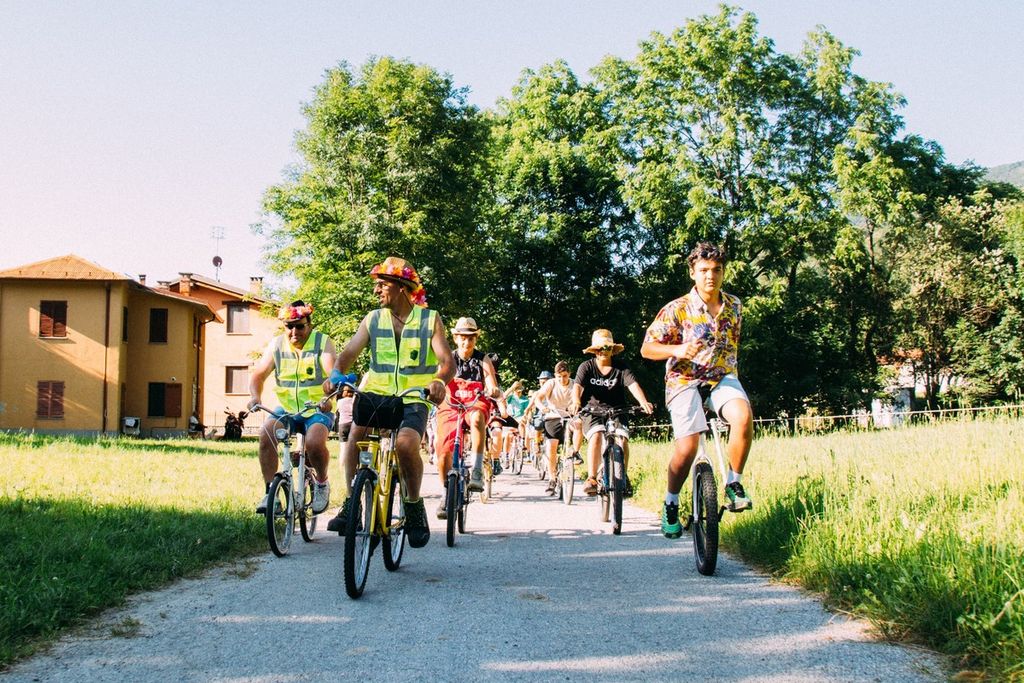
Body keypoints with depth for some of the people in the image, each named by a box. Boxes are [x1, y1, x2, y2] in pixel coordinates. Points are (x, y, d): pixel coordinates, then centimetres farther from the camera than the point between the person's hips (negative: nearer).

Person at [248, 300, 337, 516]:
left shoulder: (323, 343, -8)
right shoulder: (276, 345, 1)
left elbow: (332, 373, -21)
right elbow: (259, 373, -3)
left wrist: (328, 397, -42)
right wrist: (255, 396, -24)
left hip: (318, 411, -3)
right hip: (286, 409, 3)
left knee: (314, 443, -30)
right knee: (266, 435, -24)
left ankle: (322, 484, 0)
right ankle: (270, 493, -14)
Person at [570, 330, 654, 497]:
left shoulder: (621, 368, -1)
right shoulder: (586, 367, -1)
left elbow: (633, 384, -17)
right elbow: (577, 385, -17)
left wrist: (643, 402, -36)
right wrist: (576, 401, -40)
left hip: (616, 412, 1)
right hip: (592, 411, -1)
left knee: (623, 439, -21)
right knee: (596, 436, -29)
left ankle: (623, 477, 2)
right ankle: (591, 479, -26)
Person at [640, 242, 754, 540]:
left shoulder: (734, 306, 5)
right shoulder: (677, 309, -9)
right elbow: (647, 348, -9)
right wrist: (677, 350, -25)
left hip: (722, 376, 3)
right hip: (685, 380, -3)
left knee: (743, 414, -30)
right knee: (687, 446, -19)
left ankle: (734, 484, -11)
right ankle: (671, 505, 6)